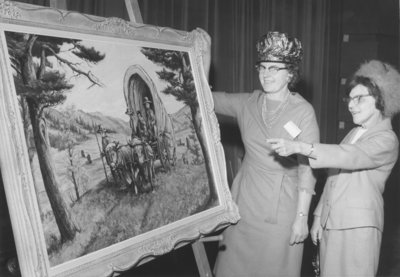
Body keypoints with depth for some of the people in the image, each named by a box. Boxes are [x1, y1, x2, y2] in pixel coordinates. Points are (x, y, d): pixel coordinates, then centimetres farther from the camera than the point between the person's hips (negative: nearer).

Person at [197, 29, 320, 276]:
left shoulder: (303, 111, -8)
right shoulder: (247, 103, 4)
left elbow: (307, 169, -9)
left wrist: (302, 217, -10)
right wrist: (205, 55, 2)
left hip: (281, 209, -4)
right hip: (244, 202, 4)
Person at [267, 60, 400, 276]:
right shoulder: (354, 134, 17)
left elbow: (347, 156, -26)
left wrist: (297, 147, -35)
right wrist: (319, 216, 12)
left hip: (358, 226, -6)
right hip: (330, 223, 6)